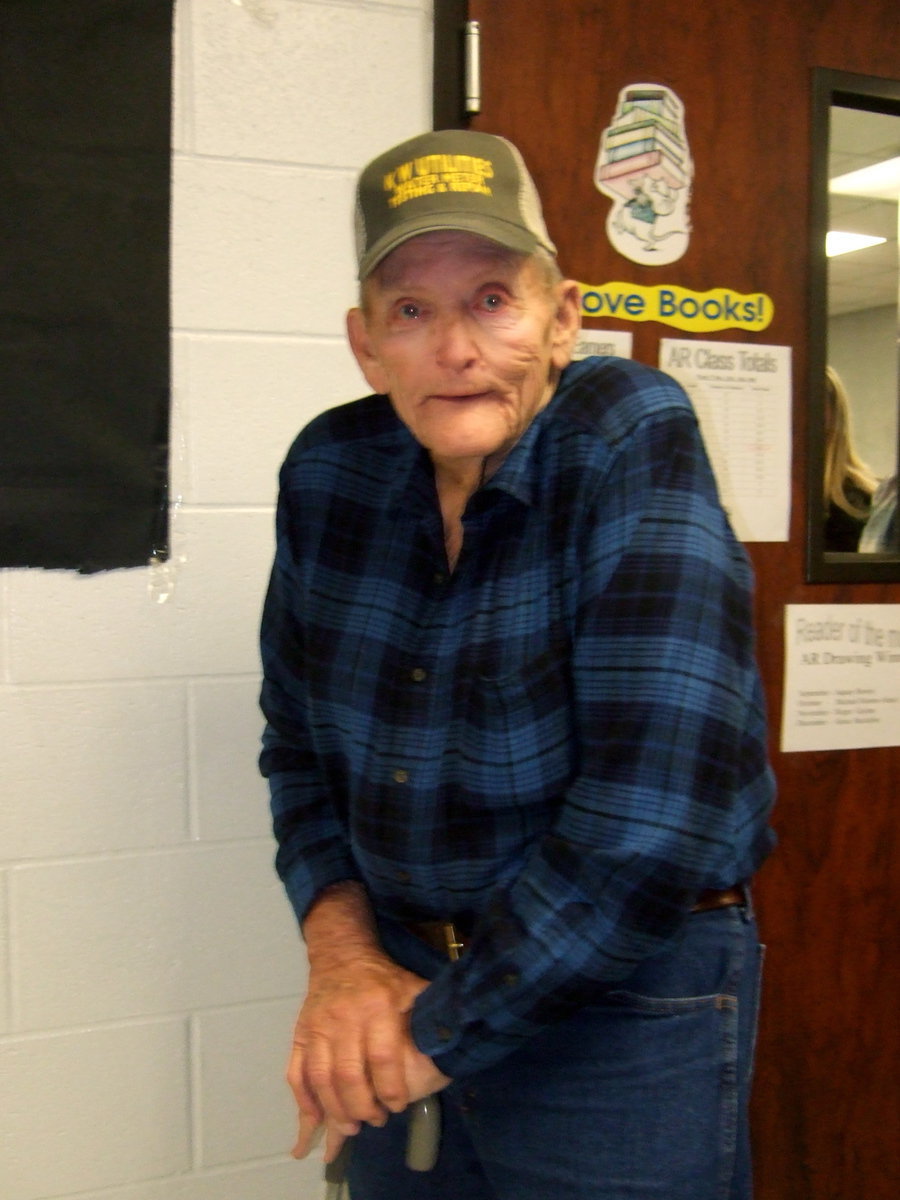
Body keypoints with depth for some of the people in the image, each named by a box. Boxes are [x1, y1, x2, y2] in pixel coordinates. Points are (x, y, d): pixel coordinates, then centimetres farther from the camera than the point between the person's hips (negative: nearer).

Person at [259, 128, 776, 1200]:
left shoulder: (632, 442, -20)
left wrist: (441, 1031, -19)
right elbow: (301, 744, 6)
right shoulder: (328, 471, -4)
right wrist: (341, 957, -9)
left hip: (623, 1002, -4)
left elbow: (660, 813, -27)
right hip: (406, 978, 5)